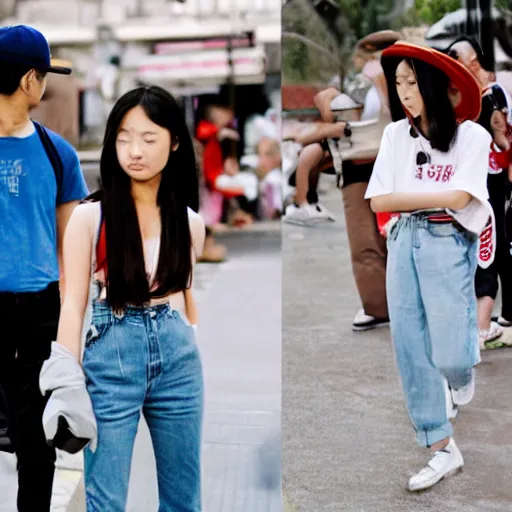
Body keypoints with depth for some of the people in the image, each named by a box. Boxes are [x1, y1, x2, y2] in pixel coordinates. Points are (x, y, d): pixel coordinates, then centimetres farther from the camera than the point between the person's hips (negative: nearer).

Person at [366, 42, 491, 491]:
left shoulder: (472, 135, -5)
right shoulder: (395, 134, 6)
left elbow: (458, 197, -12)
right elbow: (379, 201, 2)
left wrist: (407, 196, -3)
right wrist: (435, 198, -5)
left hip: (448, 244, -4)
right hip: (404, 243, 4)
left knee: (449, 356, -6)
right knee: (412, 353, 3)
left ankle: (463, 379, 33)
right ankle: (443, 450, 13)